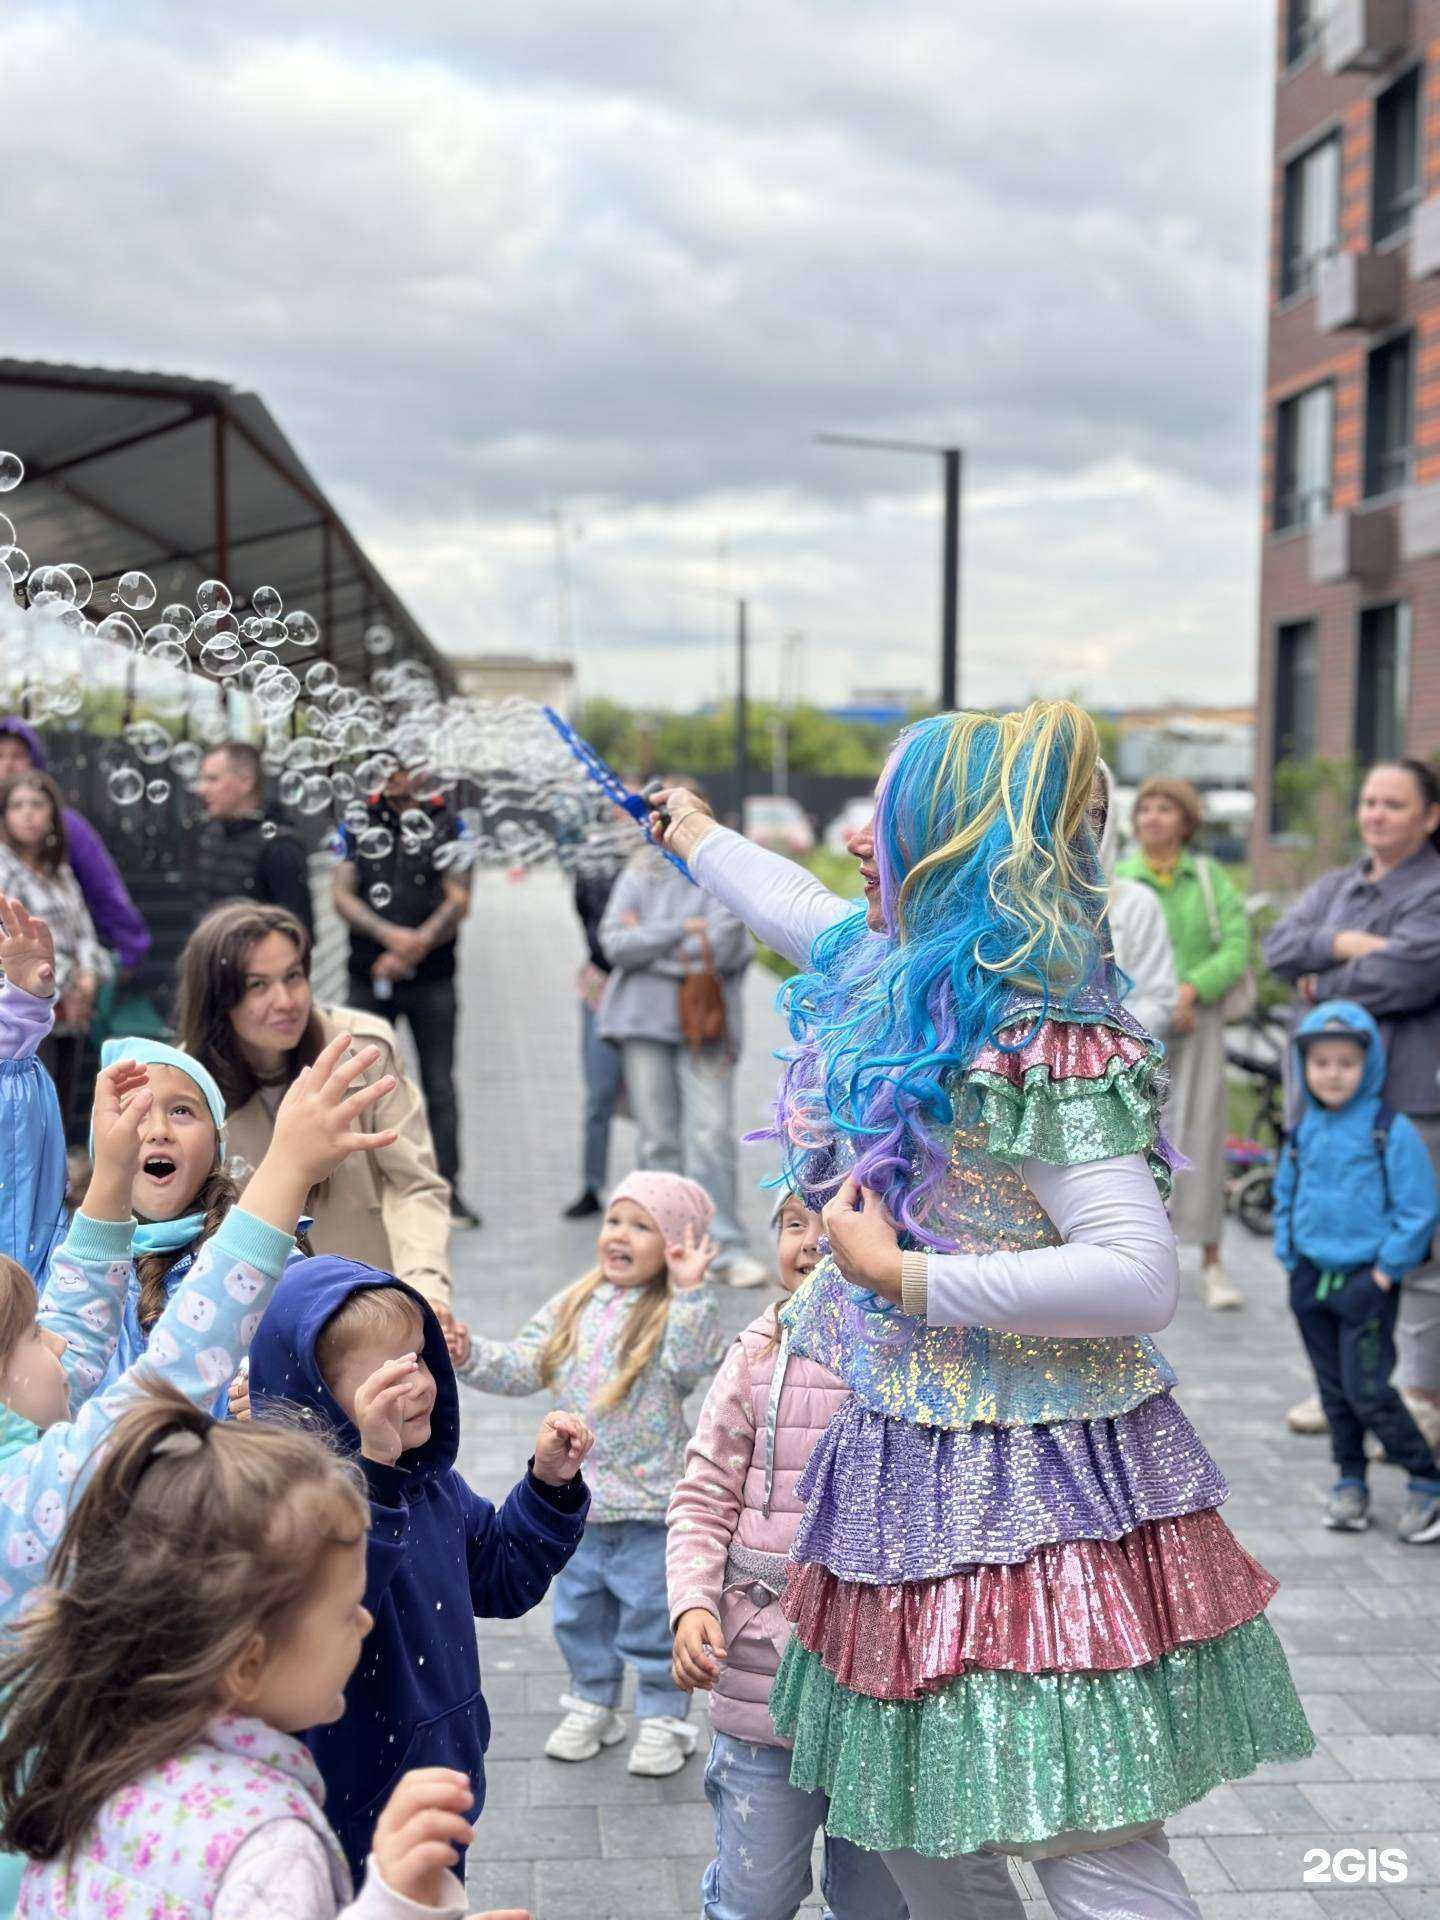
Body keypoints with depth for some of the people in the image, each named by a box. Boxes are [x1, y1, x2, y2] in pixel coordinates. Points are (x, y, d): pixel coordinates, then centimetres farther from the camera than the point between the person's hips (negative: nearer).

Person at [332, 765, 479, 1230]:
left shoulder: (445, 823, 4)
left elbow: (458, 900, -3)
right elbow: (343, 897, 2)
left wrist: (412, 949, -12)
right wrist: (390, 935, -14)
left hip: (430, 977, -2)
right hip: (367, 977, 2)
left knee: (439, 1086, -2)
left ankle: (448, 1189, 1)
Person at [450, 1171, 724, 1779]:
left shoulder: (672, 1314, -12)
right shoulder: (573, 1308, 4)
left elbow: (689, 1362, -32)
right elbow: (520, 1367, 7)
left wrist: (689, 1290, -40)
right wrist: (470, 1355, -8)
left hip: (650, 1504, -6)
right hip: (577, 1498, 6)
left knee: (651, 1616, 6)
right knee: (579, 1612, 19)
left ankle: (662, 1718, 23)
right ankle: (591, 1706, 37)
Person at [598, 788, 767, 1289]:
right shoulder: (641, 872, 9)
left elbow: (722, 948, -12)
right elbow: (614, 941, -2)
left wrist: (646, 940, -5)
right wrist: (682, 930, -10)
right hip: (645, 1018, 2)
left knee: (712, 1133, -8)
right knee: (658, 1138, 5)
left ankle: (727, 1249, -4)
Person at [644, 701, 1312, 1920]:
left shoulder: (1035, 1047, -20)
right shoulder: (898, 974, 8)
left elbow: (1142, 1279, -27)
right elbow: (804, 908, 31)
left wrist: (904, 1277, -22)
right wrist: (695, 837, 49)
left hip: (1028, 1484, -9)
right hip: (911, 1458, 9)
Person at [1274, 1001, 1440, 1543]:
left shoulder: (1391, 1131, -11)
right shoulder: (1304, 1130, 6)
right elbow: (1286, 1195, 19)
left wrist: (1389, 1266, -11)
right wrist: (1288, 1252, 10)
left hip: (1367, 1281, -5)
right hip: (1312, 1277, 6)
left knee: (1368, 1392, -8)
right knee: (1334, 1390, 12)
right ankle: (1349, 1483, 25)